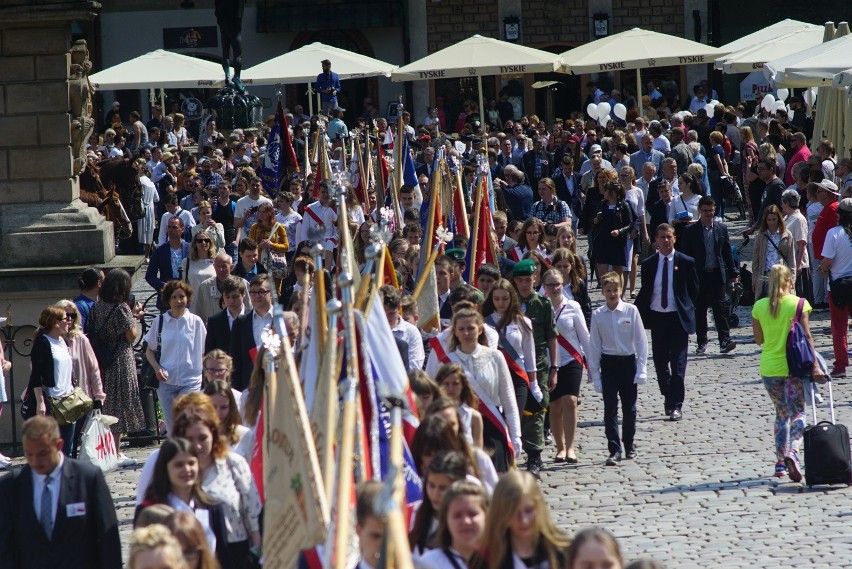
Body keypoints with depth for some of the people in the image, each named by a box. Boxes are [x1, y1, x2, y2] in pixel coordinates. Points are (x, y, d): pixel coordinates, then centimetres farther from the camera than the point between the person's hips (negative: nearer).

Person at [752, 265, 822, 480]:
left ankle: (780, 462, 13)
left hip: (769, 367, 3)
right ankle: (792, 451, -23)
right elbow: (807, 337, -8)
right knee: (797, 412, 3)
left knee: (782, 413, 16)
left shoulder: (759, 306, 2)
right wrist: (814, 365, -6)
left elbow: (758, 339, 9)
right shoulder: (799, 304, -6)